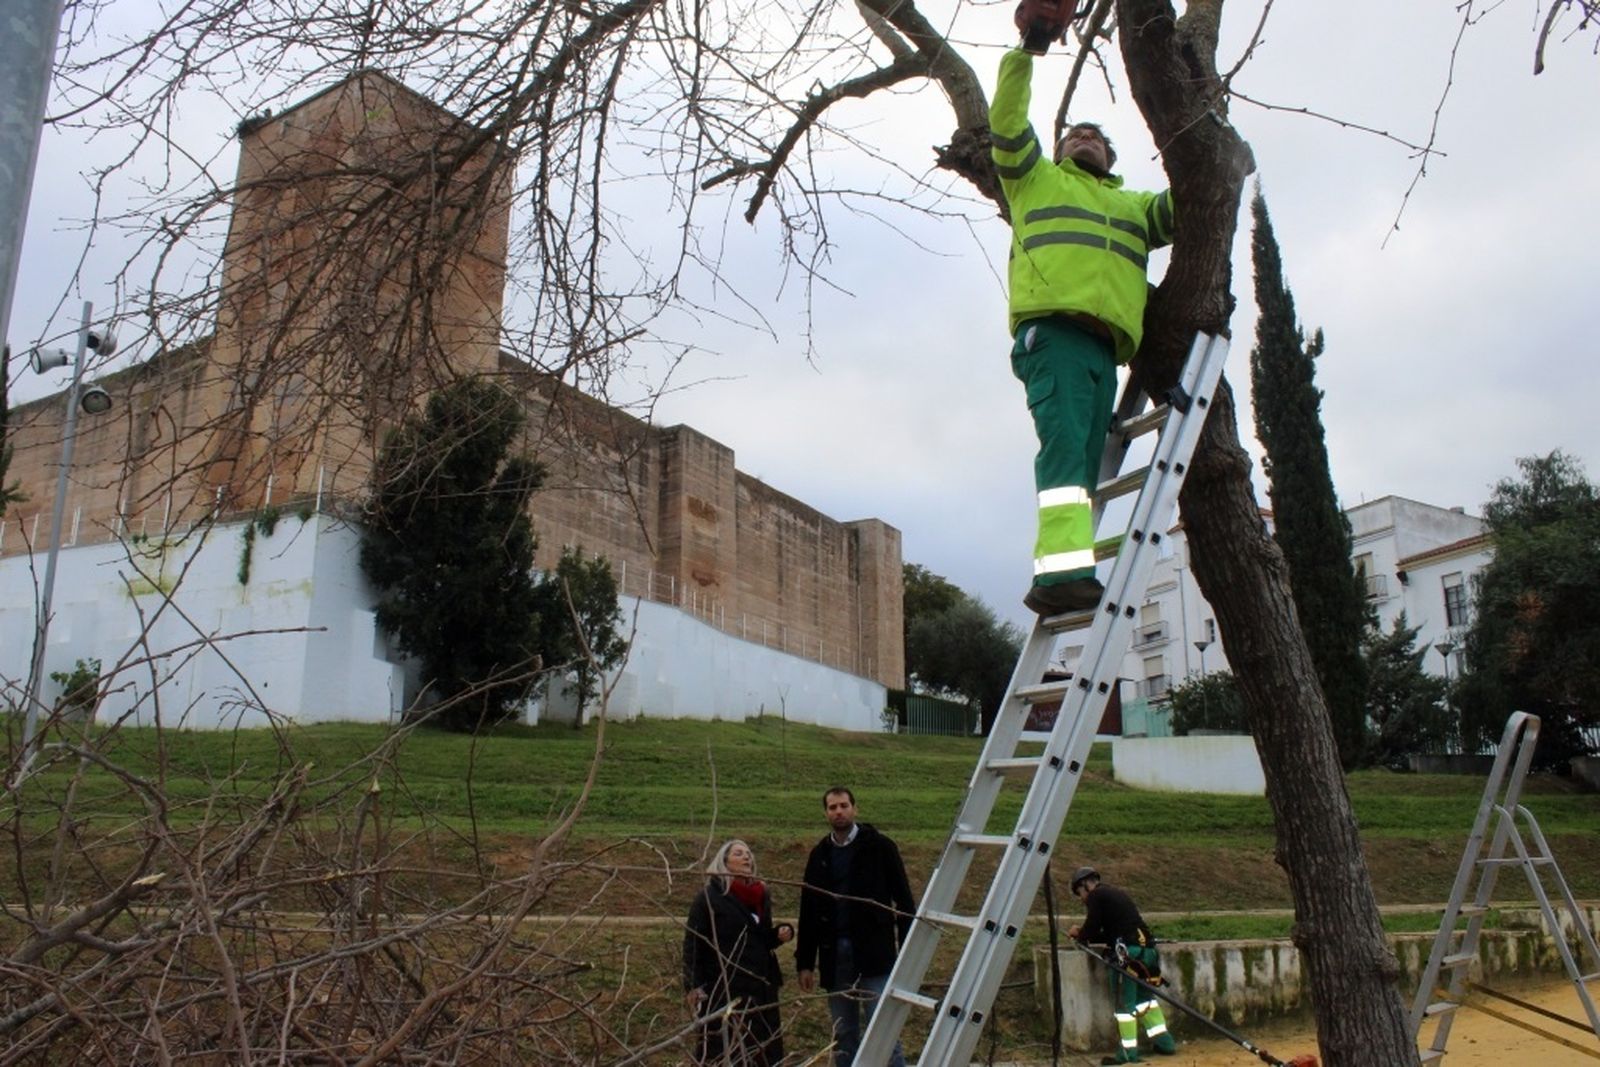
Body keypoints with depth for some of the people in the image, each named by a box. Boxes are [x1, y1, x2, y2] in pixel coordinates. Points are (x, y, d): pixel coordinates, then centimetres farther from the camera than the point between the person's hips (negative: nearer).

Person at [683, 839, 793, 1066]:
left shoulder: (762, 896, 13)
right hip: (722, 989, -6)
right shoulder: (708, 897, -6)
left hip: (760, 987, 6)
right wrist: (693, 985, -19)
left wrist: (780, 934, 1)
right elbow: (692, 943, -11)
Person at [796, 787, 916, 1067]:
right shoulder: (819, 855, 11)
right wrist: (804, 962, 11)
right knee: (843, 1034, 10)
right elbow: (808, 912, 14)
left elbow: (903, 899, -2)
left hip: (874, 953, -4)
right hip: (834, 955, 5)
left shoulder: (879, 846, -1)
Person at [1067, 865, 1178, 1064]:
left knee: (1123, 1002, -1)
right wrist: (1083, 934, 28)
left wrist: (1080, 937, 16)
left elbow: (1092, 927, -5)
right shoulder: (1117, 893, 25)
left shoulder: (1095, 896, -1)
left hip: (1127, 951, -8)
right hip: (1147, 949, 8)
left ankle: (1129, 1051, 2)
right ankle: (1164, 1041, 22)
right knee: (1145, 996, 20)